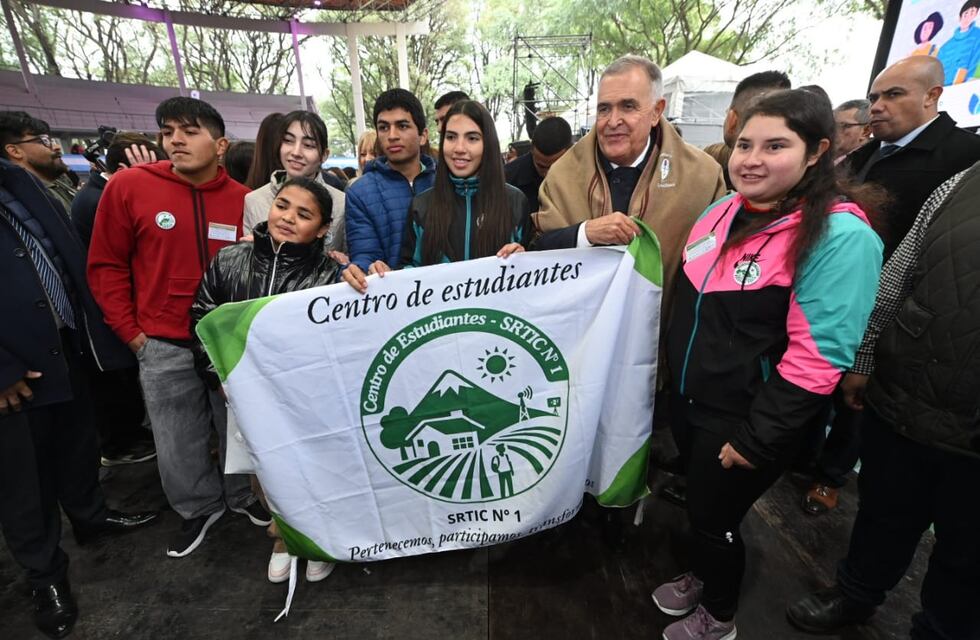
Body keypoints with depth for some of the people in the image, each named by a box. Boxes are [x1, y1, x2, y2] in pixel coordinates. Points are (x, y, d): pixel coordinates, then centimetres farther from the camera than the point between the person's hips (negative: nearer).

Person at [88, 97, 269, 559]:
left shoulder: (242, 198, -4)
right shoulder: (129, 186, -5)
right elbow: (106, 266, 2)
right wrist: (131, 332, -1)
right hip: (164, 347, 0)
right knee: (178, 444, 14)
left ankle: (242, 495, 41)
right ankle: (199, 508, 39)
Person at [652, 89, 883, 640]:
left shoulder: (840, 236, -20)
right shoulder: (725, 210, 2)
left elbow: (817, 355, -22)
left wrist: (756, 438, -19)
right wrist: (675, 378, 15)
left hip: (744, 420, -6)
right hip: (691, 400, 7)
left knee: (717, 516, 12)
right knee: (699, 502, 24)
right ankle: (701, 578, 51)